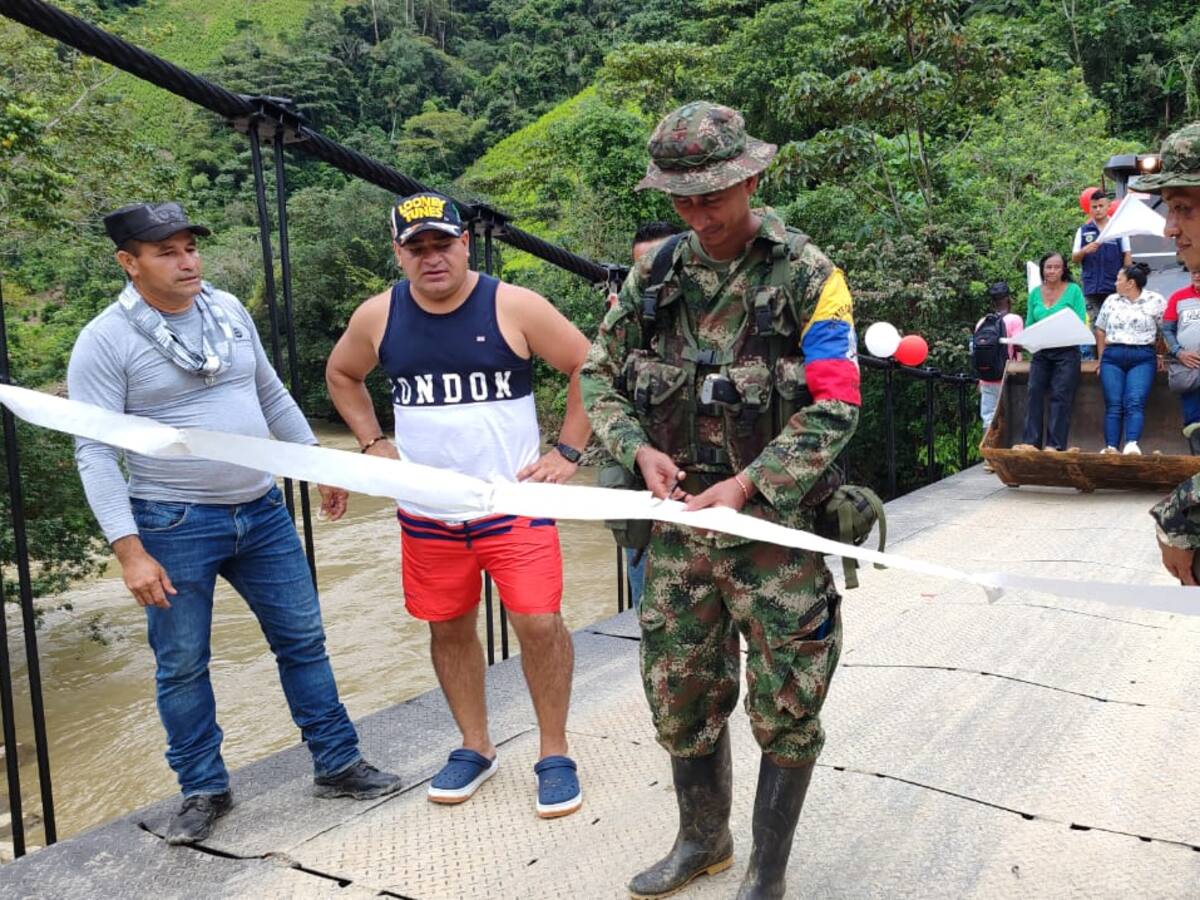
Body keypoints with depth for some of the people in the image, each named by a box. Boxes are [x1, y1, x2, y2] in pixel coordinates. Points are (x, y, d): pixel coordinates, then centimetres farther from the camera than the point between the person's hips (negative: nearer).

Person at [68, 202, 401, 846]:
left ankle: (338, 765, 22)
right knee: (182, 666, 7)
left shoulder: (229, 310, 5)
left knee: (303, 640, 9)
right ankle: (204, 791, 25)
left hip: (262, 511, 5)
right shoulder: (106, 341, -11)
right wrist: (130, 550, -19)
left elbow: (272, 395, 16)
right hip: (174, 526, -4)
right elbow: (94, 453, -13)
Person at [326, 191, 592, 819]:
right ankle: (474, 748, 32)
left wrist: (567, 451, -6)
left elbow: (589, 367, -3)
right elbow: (341, 374, 18)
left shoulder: (513, 307, -9)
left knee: (538, 622, -8)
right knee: (448, 628, 12)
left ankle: (555, 755, 12)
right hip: (427, 511, 3)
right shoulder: (378, 317, 0)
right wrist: (373, 443, 8)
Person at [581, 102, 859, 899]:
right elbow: (600, 376, 10)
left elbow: (835, 407, -13)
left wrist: (744, 485, -20)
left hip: (776, 523, -4)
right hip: (678, 517, 4)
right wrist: (641, 450, -8)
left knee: (786, 708, 6)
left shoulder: (807, 275, -9)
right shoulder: (655, 274, 4)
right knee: (680, 696, 16)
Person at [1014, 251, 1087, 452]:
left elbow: (1081, 322, -5)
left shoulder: (1073, 290, 0)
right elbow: (1029, 324, 13)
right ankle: (1030, 441, -4)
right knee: (1034, 393, -4)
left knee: (1060, 396, -6)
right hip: (1040, 352, 4)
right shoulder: (1035, 293, 10)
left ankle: (1055, 444, -6)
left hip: (1066, 351, -3)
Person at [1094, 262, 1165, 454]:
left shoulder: (1155, 301, 4)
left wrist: (1159, 355, 5)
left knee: (1135, 403, -18)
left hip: (1143, 358, -3)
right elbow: (1100, 331, 20)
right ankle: (1110, 448, -13)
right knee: (1113, 405, -6)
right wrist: (1102, 358, 15)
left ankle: (1132, 445, -32)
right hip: (1112, 357, 3)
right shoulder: (1111, 301, 16)